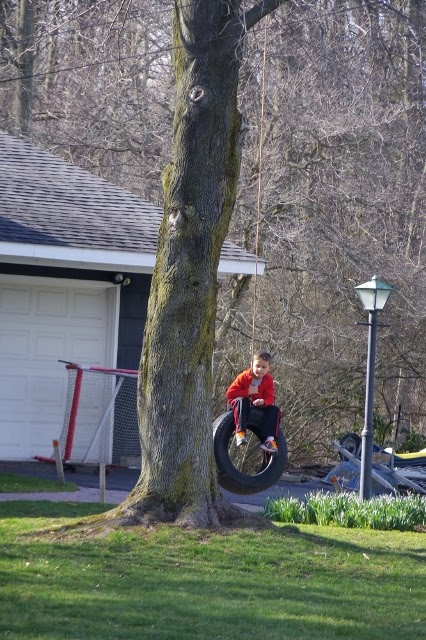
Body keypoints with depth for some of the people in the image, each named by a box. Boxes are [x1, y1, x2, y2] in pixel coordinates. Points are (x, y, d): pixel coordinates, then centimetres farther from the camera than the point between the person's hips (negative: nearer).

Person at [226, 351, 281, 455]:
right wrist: (247, 392, -27)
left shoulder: (268, 380, -5)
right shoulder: (244, 377, -15)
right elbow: (230, 393, -19)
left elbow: (270, 398, -11)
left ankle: (269, 439, -30)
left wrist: (263, 402, -36)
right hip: (237, 404, -4)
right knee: (242, 401, -38)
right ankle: (240, 432, -49)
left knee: (274, 410, -16)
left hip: (258, 406, 4)